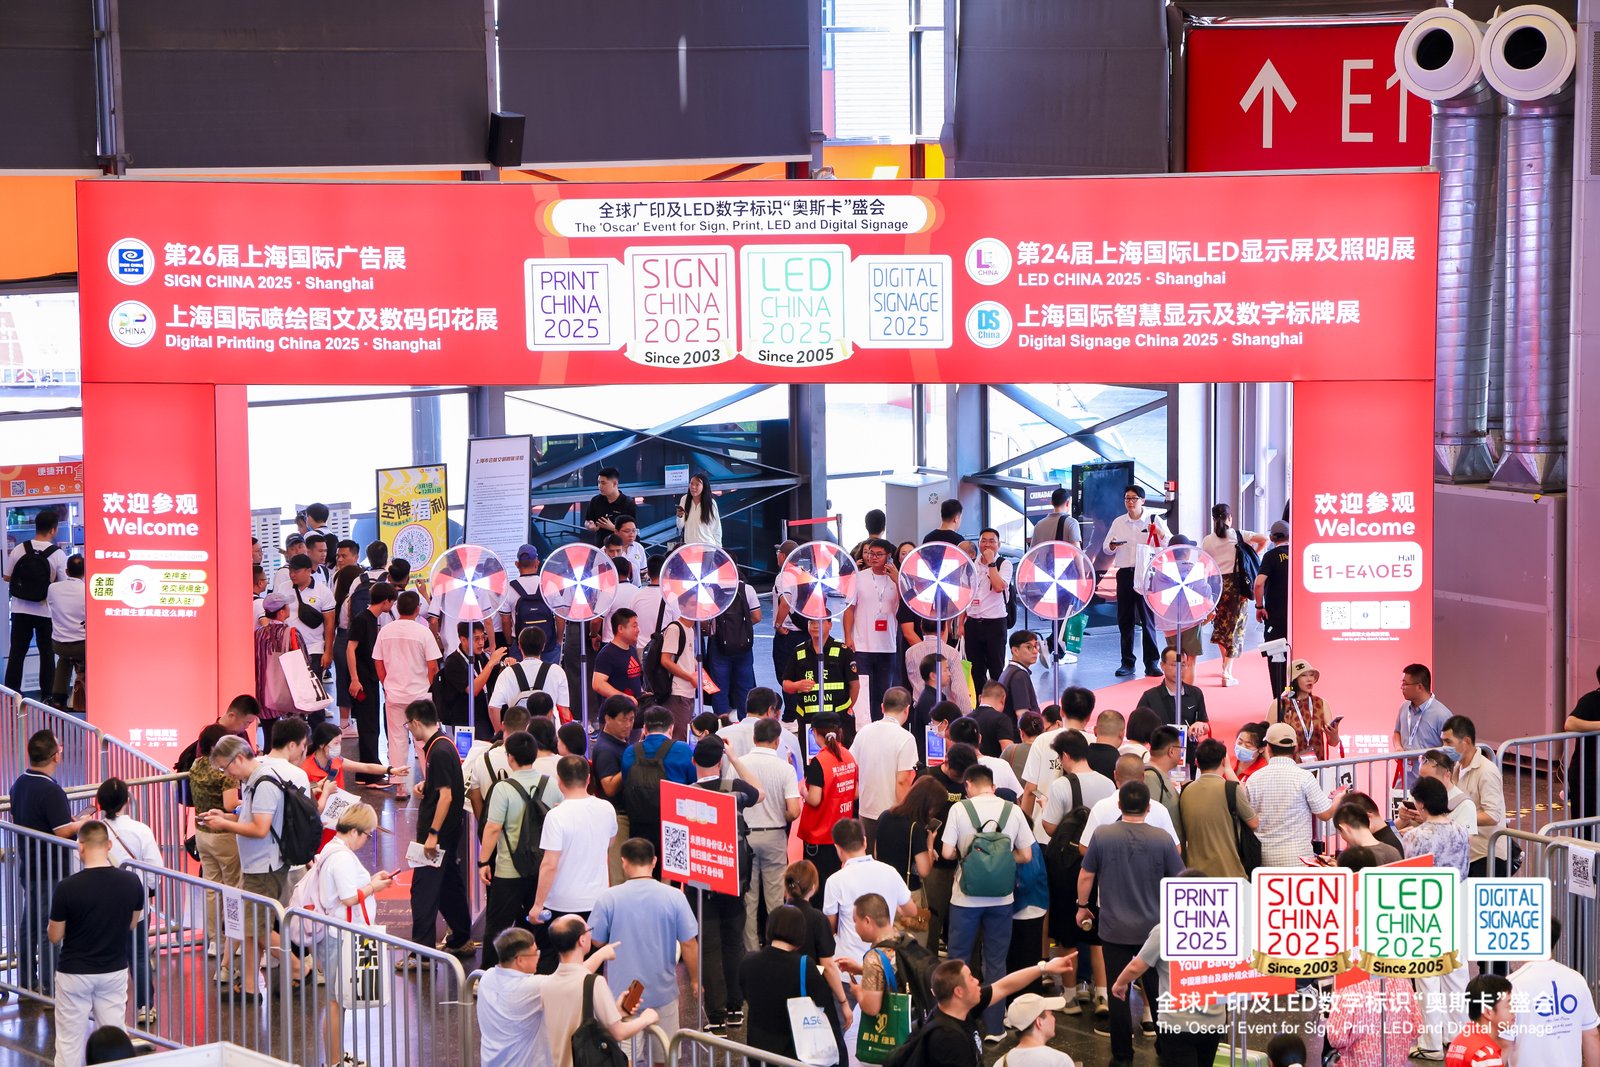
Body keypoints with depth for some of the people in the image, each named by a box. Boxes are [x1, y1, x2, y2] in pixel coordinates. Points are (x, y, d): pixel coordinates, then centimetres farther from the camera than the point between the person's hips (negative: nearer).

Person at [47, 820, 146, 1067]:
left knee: (70, 1042, 7)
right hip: (114, 971, 3)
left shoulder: (67, 887, -20)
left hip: (74, 973, -3)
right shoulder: (132, 883, -10)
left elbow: (55, 937, -9)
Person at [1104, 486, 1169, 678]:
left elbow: (1170, 543, -1)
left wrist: (1159, 533, -21)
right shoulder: (1118, 522, 12)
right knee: (1125, 619, 5)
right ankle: (1127, 662, 12)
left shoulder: (1154, 520, 3)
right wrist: (1112, 546, -8)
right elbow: (1106, 547, 15)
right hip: (1124, 573, 3)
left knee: (1148, 619, -4)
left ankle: (1151, 663, -1)